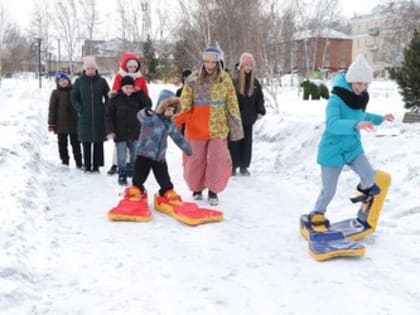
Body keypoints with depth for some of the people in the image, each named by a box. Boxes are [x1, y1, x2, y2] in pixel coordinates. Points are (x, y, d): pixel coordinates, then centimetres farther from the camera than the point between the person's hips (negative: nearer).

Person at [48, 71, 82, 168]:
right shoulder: (56, 93, -1)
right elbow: (52, 109, -2)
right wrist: (51, 123, -7)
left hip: (74, 123, 1)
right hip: (61, 124, -1)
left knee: (75, 143, 9)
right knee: (62, 144, 6)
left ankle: (79, 163, 17)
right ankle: (65, 162, 16)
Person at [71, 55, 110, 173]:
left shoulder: (101, 81, 3)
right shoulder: (79, 81, 3)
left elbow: (108, 97, 11)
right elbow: (74, 97, 8)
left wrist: (105, 109, 0)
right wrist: (80, 109, -4)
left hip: (99, 118, 0)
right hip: (84, 117, 0)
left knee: (98, 142, 2)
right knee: (86, 143, 2)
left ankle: (96, 166, 11)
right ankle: (87, 166, 11)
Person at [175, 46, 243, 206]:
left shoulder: (225, 79, -2)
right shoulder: (193, 80, -6)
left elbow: (232, 104, 3)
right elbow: (184, 105, -8)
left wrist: (236, 127, 4)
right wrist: (174, 122, -21)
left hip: (218, 127, 0)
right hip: (197, 128, 0)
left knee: (218, 159, -4)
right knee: (196, 160, 9)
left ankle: (213, 190, 16)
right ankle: (196, 188, 31)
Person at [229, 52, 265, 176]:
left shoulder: (255, 82, 6)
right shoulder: (234, 80, -8)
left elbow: (260, 98, 12)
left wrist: (260, 111, 3)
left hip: (248, 117, 4)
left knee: (247, 141, 8)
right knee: (234, 141, 0)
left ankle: (243, 166, 17)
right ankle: (233, 166, 9)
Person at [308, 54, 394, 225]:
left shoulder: (360, 97, -1)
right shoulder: (336, 100, -24)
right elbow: (333, 124, -40)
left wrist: (381, 118, 22)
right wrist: (356, 125, -53)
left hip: (353, 147, 5)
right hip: (332, 150, -5)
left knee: (369, 175, -16)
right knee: (329, 191, 3)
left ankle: (364, 187, 20)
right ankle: (317, 213, 31)